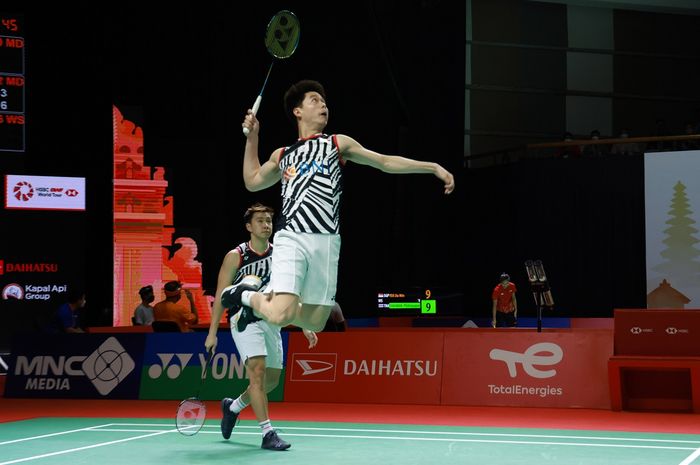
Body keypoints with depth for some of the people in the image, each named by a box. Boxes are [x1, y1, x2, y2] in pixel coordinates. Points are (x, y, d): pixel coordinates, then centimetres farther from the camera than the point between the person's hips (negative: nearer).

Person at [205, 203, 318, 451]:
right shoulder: (235, 256, -6)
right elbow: (221, 296, -3)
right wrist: (212, 332, -7)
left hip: (271, 321, 6)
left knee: (271, 379, 11)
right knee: (258, 371, -19)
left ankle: (233, 406, 37)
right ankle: (268, 434, -19)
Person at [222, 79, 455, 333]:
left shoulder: (338, 143, 17)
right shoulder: (282, 155, 21)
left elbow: (386, 162, 15)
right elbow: (252, 181, 35)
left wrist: (433, 167, 8)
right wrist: (252, 137, 29)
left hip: (326, 243, 1)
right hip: (291, 239, -1)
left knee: (315, 322, 1)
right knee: (282, 316, -19)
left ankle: (265, 302, 25)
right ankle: (248, 295, 12)